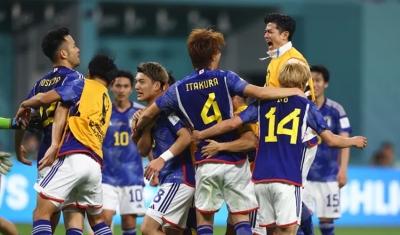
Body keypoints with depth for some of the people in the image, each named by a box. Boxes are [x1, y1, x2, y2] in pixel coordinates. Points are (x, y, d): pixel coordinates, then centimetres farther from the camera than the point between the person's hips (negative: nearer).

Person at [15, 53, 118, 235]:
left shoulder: (83, 85, 9)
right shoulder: (107, 103, 27)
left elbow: (45, 99, 0)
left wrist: (25, 105, 18)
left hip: (74, 157, -7)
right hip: (95, 164, 7)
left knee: (41, 213, -8)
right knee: (96, 219, 21)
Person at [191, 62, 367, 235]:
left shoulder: (263, 103, 12)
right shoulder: (306, 107, 5)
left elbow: (231, 124, 5)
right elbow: (331, 140, 4)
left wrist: (200, 135, 18)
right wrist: (353, 141, 23)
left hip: (262, 177, 4)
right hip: (288, 179, -4)